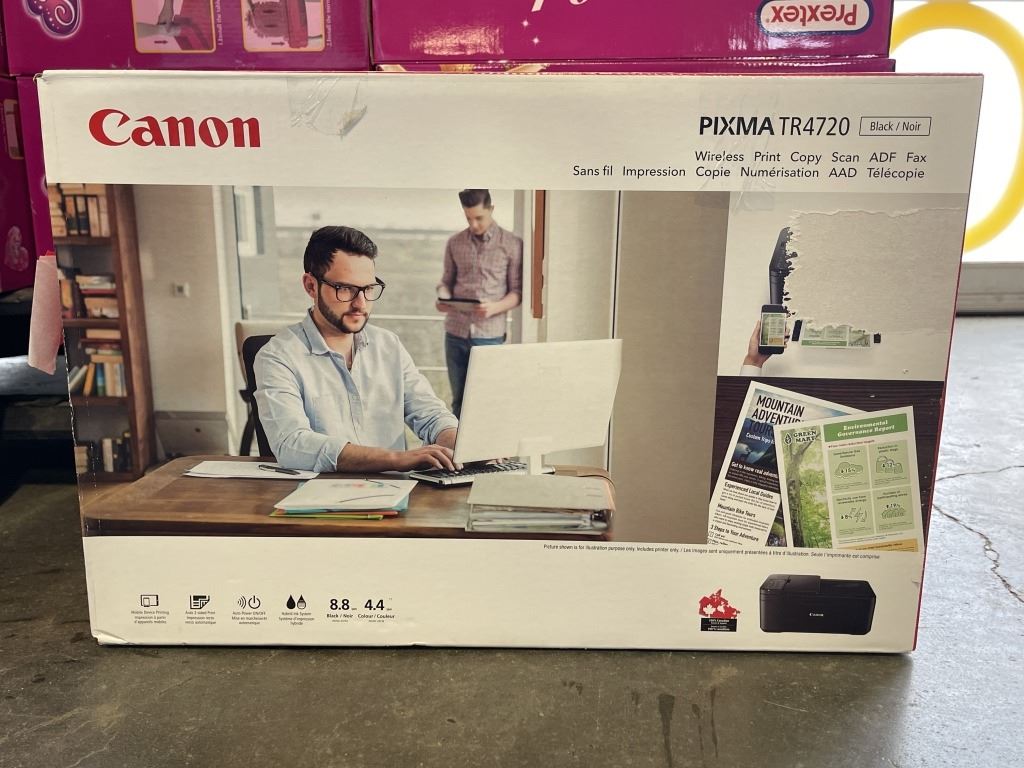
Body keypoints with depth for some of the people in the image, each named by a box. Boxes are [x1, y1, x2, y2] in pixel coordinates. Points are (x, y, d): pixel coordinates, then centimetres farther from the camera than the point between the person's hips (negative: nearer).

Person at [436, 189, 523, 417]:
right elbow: (446, 281, 15)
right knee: (459, 400, 10)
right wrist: (443, 299, -8)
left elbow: (517, 291, -1)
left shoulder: (512, 244, -2)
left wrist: (494, 308, -20)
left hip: (489, 334, -3)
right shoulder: (454, 243, 8)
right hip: (456, 332, 3)